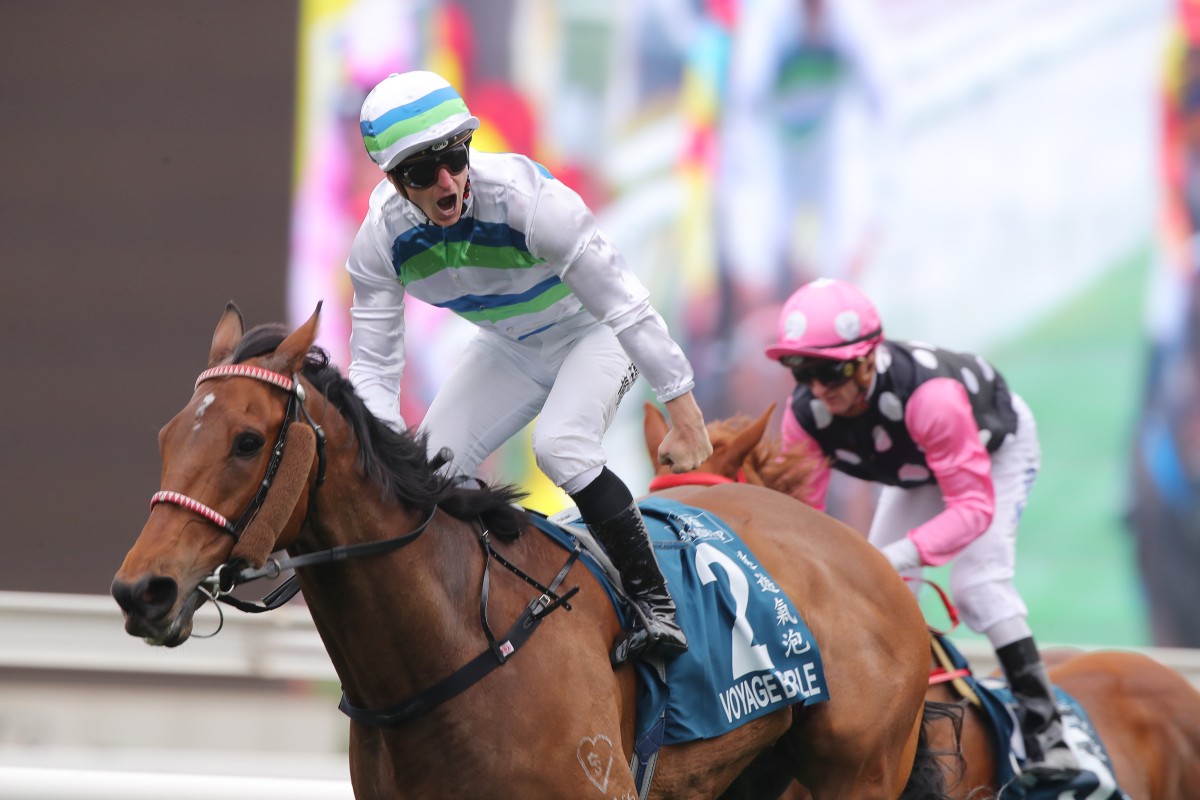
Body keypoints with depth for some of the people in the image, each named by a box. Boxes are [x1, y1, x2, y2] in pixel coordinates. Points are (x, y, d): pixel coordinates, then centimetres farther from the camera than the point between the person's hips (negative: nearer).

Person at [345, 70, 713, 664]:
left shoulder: (524, 197, -36)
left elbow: (624, 306, -29)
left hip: (594, 332, -5)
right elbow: (373, 367, -13)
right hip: (509, 346, 5)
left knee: (559, 446, -31)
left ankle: (655, 609, -24)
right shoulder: (381, 240, -22)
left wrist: (684, 414, -26)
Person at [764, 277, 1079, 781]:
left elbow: (974, 505, -46)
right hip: (920, 465, 6)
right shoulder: (805, 414, -29)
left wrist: (900, 556, -58)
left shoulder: (928, 396, -47)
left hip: (997, 446, -6)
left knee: (977, 584, -21)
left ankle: (1043, 728, -17)